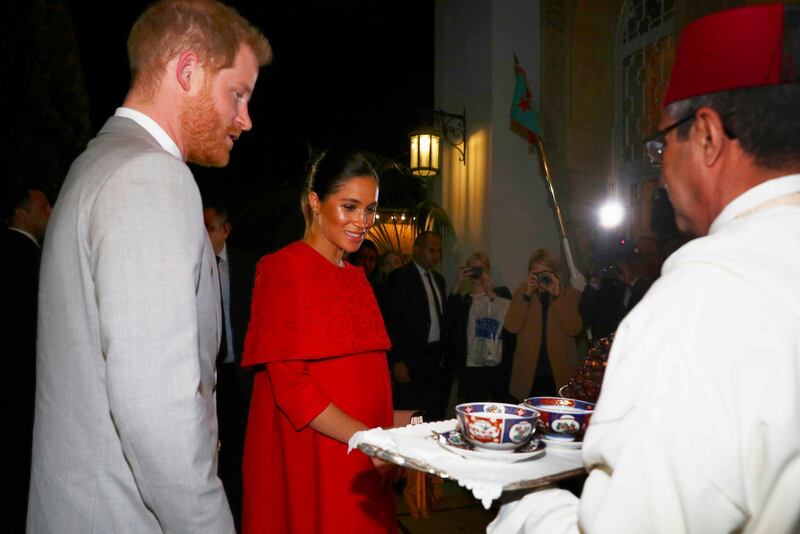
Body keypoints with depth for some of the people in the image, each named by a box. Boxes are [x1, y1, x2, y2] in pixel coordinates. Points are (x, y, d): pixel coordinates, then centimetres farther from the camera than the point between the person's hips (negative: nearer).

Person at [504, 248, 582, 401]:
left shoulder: (570, 294, 4)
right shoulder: (522, 292, 7)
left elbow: (573, 329, -10)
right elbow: (512, 327, -6)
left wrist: (557, 296, -14)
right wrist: (527, 295, -13)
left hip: (560, 376, -1)